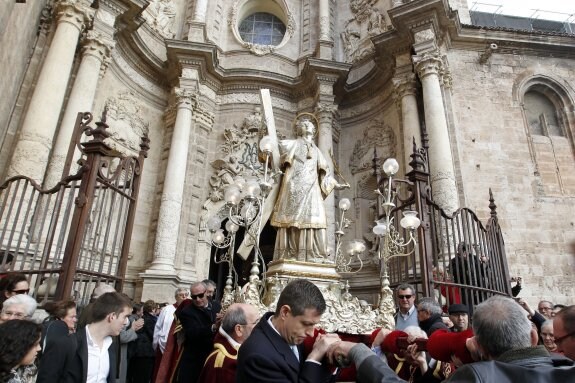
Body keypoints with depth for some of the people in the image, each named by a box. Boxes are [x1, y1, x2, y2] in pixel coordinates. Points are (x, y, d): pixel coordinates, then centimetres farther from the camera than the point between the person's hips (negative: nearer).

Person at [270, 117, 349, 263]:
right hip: (294, 188, -4)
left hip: (311, 189, 4)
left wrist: (336, 184, 18)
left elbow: (324, 172, 25)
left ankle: (312, 257, -10)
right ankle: (290, 256, -14)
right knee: (294, 218, -12)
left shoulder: (316, 150, 28)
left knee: (313, 219, -9)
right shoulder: (293, 144, 17)